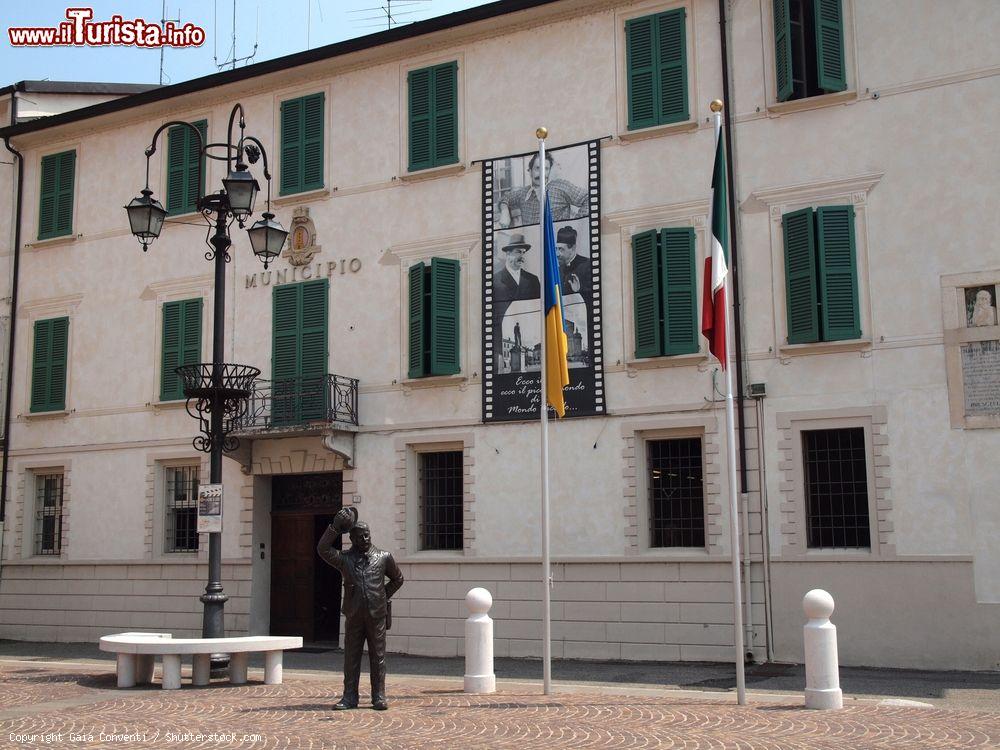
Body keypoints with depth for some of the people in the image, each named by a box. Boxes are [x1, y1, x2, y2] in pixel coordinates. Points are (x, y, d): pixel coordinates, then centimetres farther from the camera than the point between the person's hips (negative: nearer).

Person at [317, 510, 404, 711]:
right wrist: (335, 528, -11)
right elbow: (322, 549, -9)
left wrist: (383, 596, 9)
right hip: (354, 615, 0)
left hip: (376, 615, 0)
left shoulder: (383, 557, 7)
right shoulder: (345, 559, 5)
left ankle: (379, 697, 9)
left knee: (378, 657, 3)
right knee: (351, 657, 4)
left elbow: (398, 579, 19)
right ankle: (349, 697, 11)